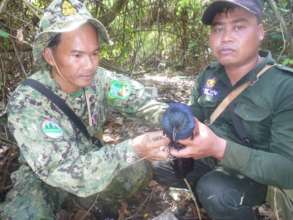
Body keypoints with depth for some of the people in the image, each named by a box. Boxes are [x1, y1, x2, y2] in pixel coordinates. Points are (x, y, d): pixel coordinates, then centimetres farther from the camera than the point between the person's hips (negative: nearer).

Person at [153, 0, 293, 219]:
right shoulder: (207, 76, -6)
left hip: (257, 174, -5)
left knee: (214, 191, -31)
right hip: (214, 160, 6)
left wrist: (219, 148, -42)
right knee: (160, 167, 1)